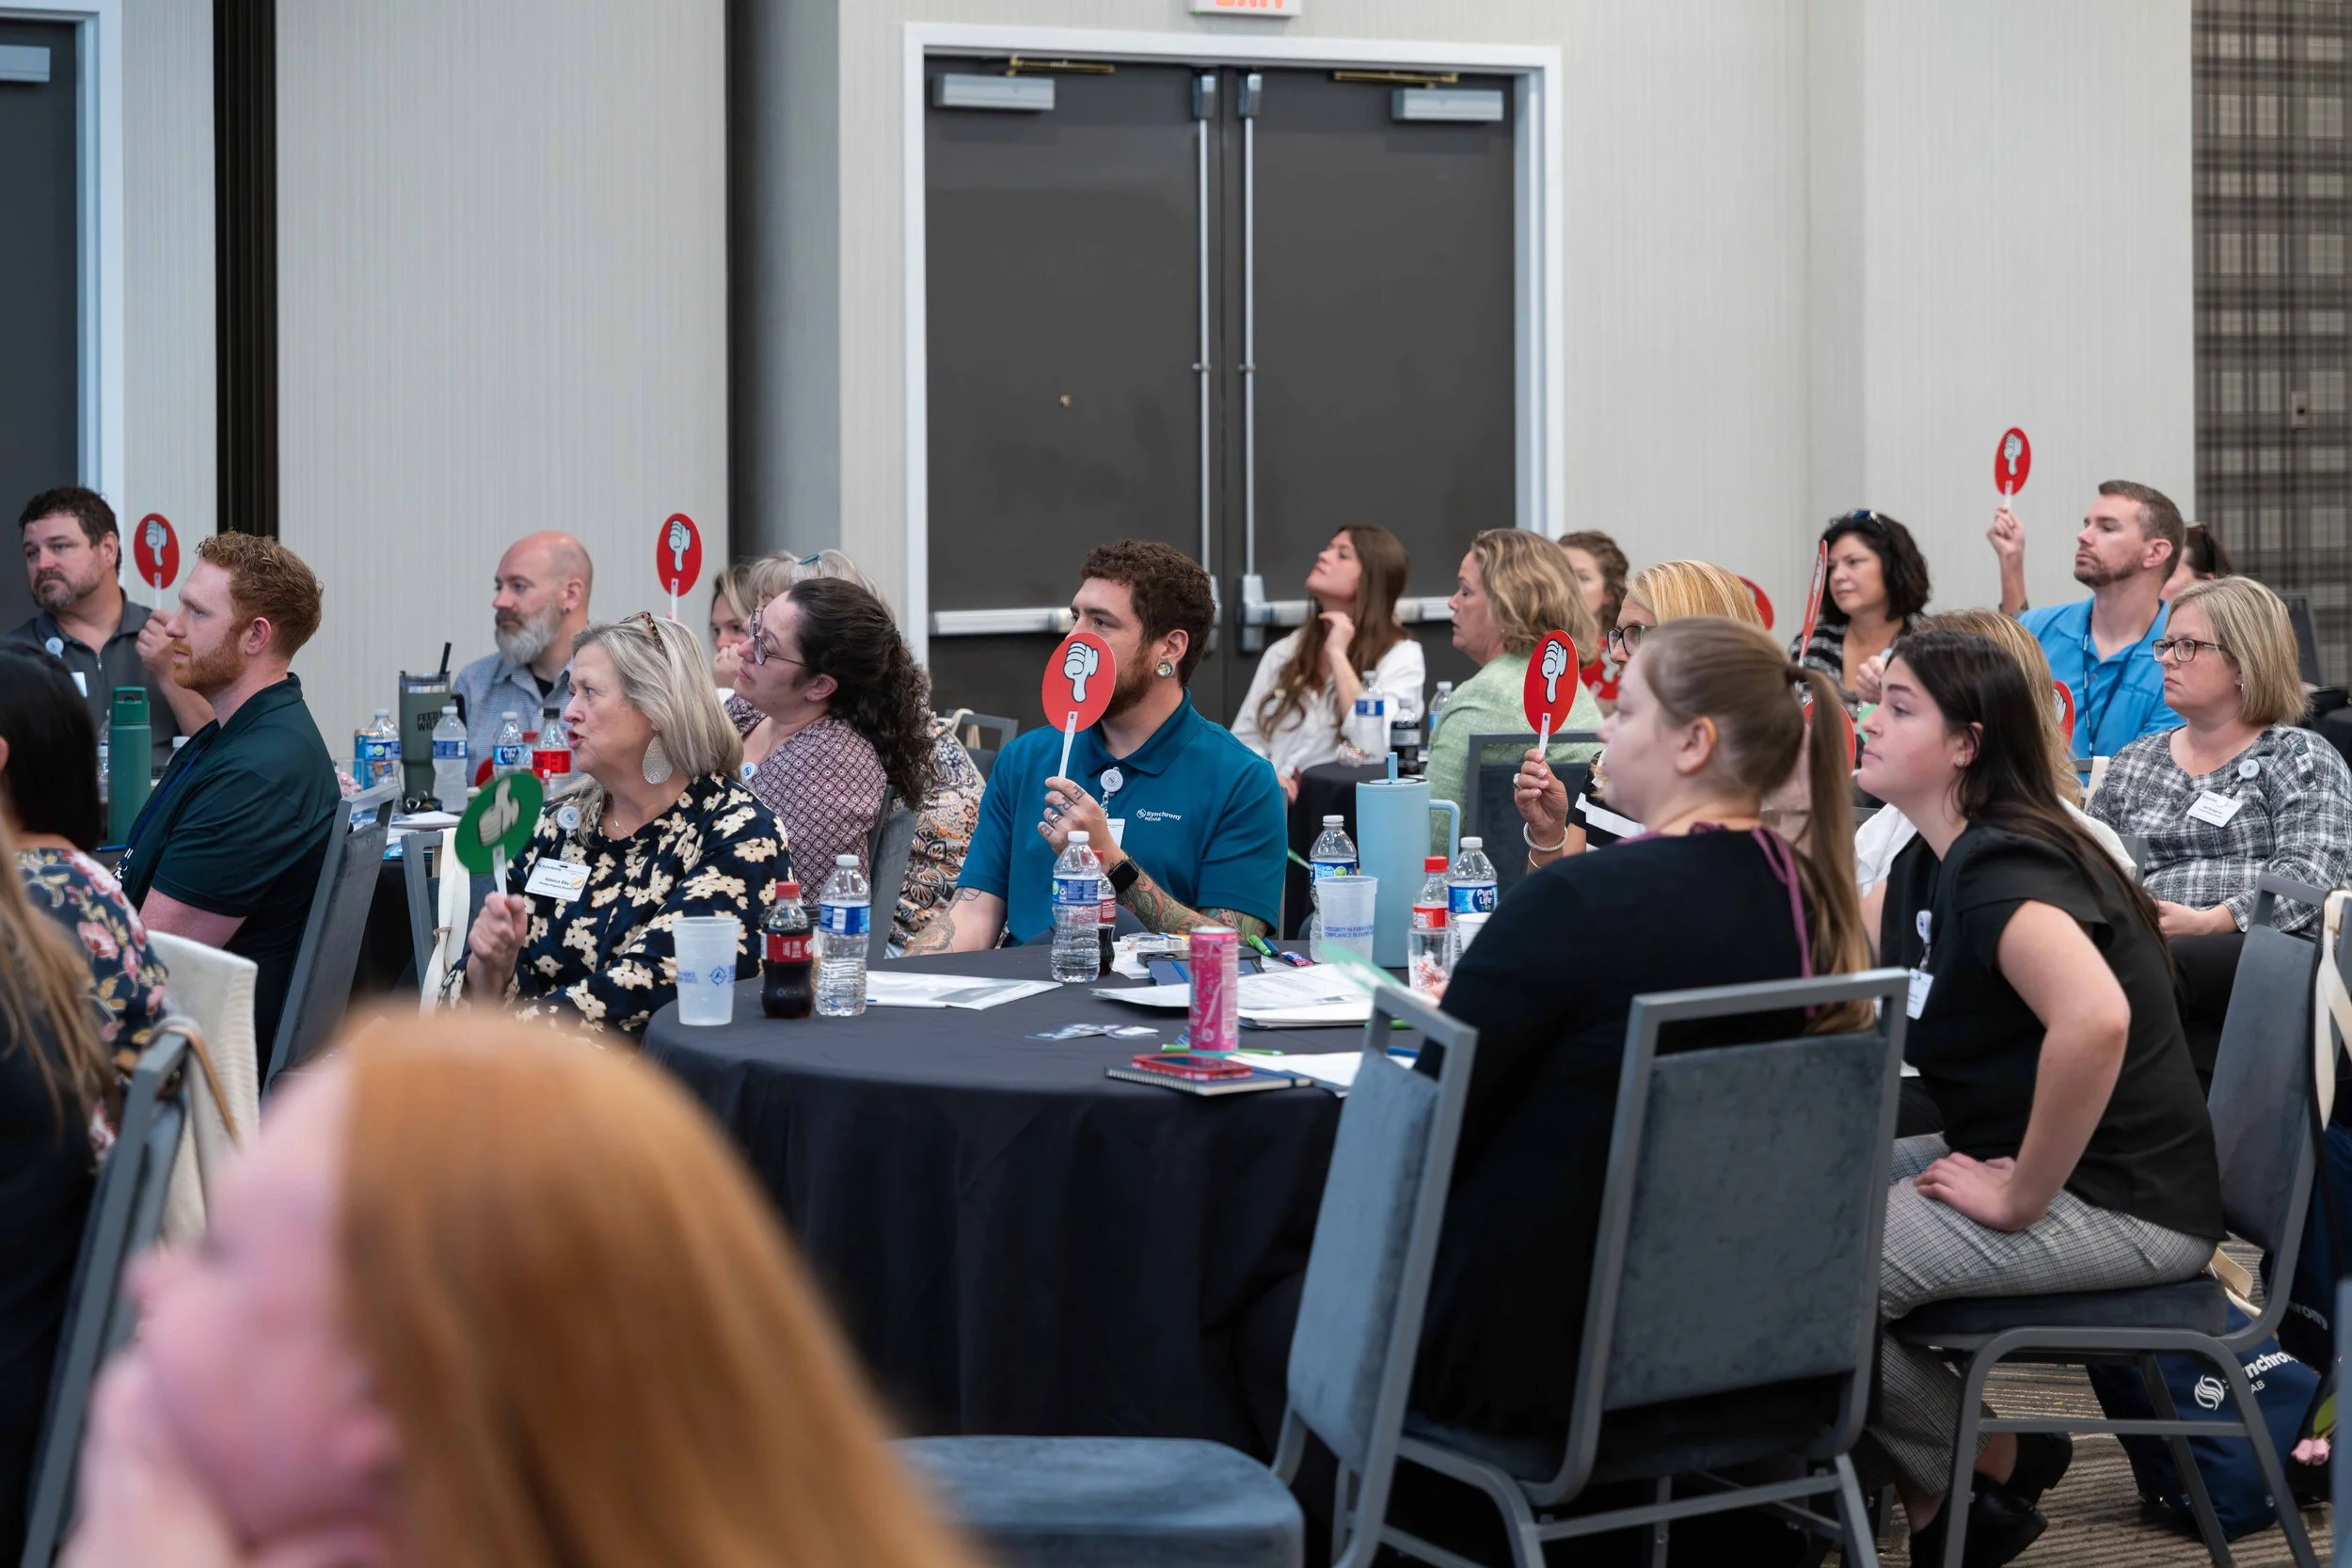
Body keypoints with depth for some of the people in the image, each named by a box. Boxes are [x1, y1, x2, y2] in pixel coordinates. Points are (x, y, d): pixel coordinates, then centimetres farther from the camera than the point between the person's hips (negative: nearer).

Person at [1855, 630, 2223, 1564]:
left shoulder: (1998, 874, -21)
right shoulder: (1926, 865, 10)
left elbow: (2095, 1020, -39)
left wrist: (2020, 1198, -29)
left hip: (2120, 1205, -10)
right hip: (2013, 1157, 10)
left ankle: (1996, 1471, 3)